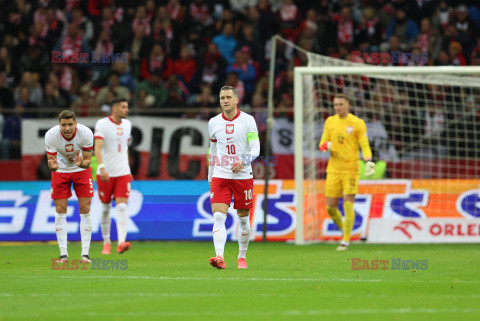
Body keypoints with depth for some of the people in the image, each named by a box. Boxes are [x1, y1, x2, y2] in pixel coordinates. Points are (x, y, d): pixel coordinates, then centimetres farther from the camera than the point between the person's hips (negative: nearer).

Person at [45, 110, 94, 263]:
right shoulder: (51, 135, -27)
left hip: (81, 170, 0)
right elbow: (52, 162, -20)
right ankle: (63, 254, -1)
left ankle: (85, 253, -4)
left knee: (85, 209, -7)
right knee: (60, 210, -6)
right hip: (60, 171, 0)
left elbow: (88, 161, -20)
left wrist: (82, 163, -43)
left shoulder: (86, 133, -27)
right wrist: (52, 165, -44)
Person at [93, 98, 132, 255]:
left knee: (122, 207, -12)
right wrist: (102, 167, -32)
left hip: (123, 173, 3)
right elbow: (97, 147, -19)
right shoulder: (102, 124, -9)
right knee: (105, 208, 7)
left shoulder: (127, 124, 9)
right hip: (105, 173, -3)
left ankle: (121, 242, -22)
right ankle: (106, 243, 22)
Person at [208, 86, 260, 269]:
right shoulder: (214, 123, 7)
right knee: (218, 217, -15)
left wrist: (244, 161, -25)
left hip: (243, 176, -1)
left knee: (243, 219, 8)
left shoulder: (248, 120, -2)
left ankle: (242, 257, 24)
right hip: (220, 176, 1)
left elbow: (255, 149, -7)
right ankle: (219, 257, -26)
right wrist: (210, 177, 17)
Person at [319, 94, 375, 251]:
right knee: (330, 207, 0)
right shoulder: (330, 122, 11)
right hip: (334, 170, 4)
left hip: (351, 169, -4)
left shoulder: (357, 123, -2)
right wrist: (326, 145, -11)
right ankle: (343, 230, 25)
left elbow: (364, 145, -4)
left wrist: (368, 161, -22)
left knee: (348, 204, -11)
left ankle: (346, 240, -4)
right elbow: (322, 144, 14)